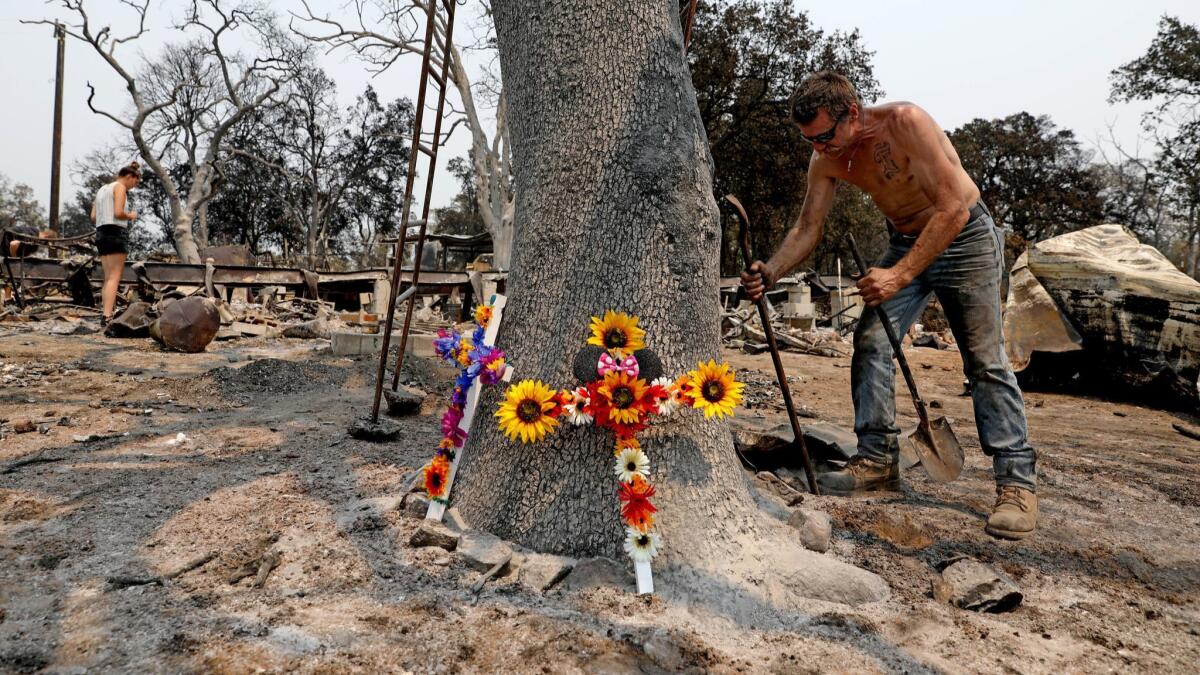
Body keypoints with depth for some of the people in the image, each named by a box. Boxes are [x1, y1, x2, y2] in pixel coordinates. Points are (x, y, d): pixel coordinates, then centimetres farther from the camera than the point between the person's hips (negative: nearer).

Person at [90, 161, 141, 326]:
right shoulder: (120, 187, -3)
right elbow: (118, 213, -16)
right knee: (114, 277, -11)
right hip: (116, 232, -8)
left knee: (108, 278, 9)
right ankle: (107, 316, -19)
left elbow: (93, 217, 16)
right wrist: (131, 216, 1)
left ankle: (107, 314, 5)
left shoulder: (102, 189, 22)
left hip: (101, 233, 8)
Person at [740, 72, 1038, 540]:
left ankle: (1017, 482, -2)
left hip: (963, 238, -6)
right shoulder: (826, 160, -9)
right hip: (906, 242, 6)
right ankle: (878, 461, 2)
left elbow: (953, 208, -32)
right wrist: (770, 272, -25)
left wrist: (901, 275, -37)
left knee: (985, 361, -8)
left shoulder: (904, 122, -29)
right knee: (870, 342, -6)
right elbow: (807, 229, -6)